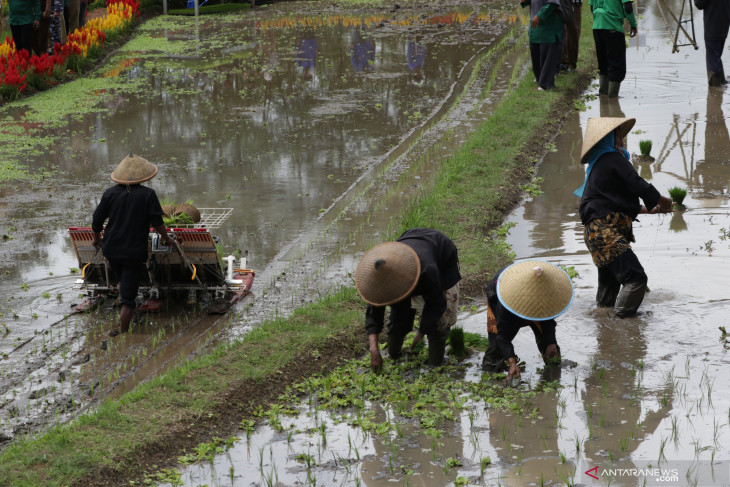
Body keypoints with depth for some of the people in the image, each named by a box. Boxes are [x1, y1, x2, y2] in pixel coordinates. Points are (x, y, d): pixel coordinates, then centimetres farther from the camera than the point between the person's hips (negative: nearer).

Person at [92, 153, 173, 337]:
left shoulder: (110, 193, -2)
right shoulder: (147, 194, -8)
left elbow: (97, 221, 2)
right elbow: (157, 222, -8)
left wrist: (97, 239, 20)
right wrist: (166, 239, 9)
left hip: (111, 249, 3)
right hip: (135, 251, -3)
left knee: (122, 279, 30)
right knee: (128, 297, 1)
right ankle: (123, 332, 1)